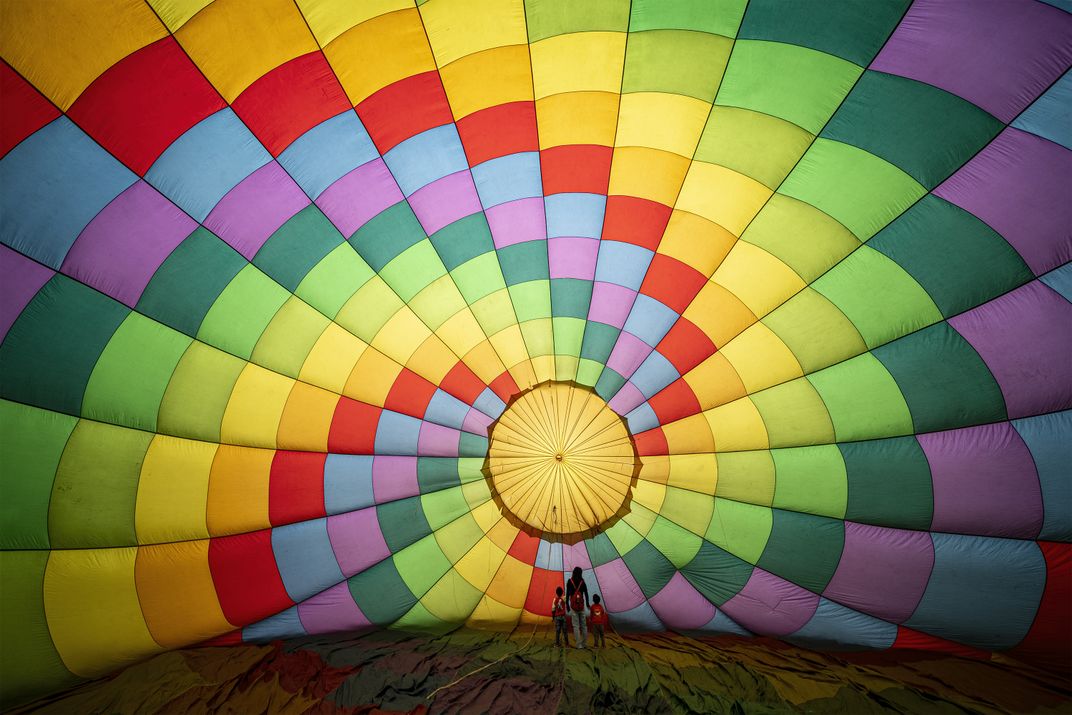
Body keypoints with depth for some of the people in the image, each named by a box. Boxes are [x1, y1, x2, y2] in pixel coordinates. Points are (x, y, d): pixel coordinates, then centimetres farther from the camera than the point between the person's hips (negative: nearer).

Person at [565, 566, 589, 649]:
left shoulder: (569, 581, -4)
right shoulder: (583, 582, 2)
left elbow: (567, 593, -8)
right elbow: (586, 594, 3)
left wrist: (567, 604, -2)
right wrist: (587, 604, 15)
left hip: (573, 605, -3)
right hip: (582, 605, 3)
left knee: (576, 626, 1)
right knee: (583, 624, 14)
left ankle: (579, 644, -2)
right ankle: (585, 643, 18)